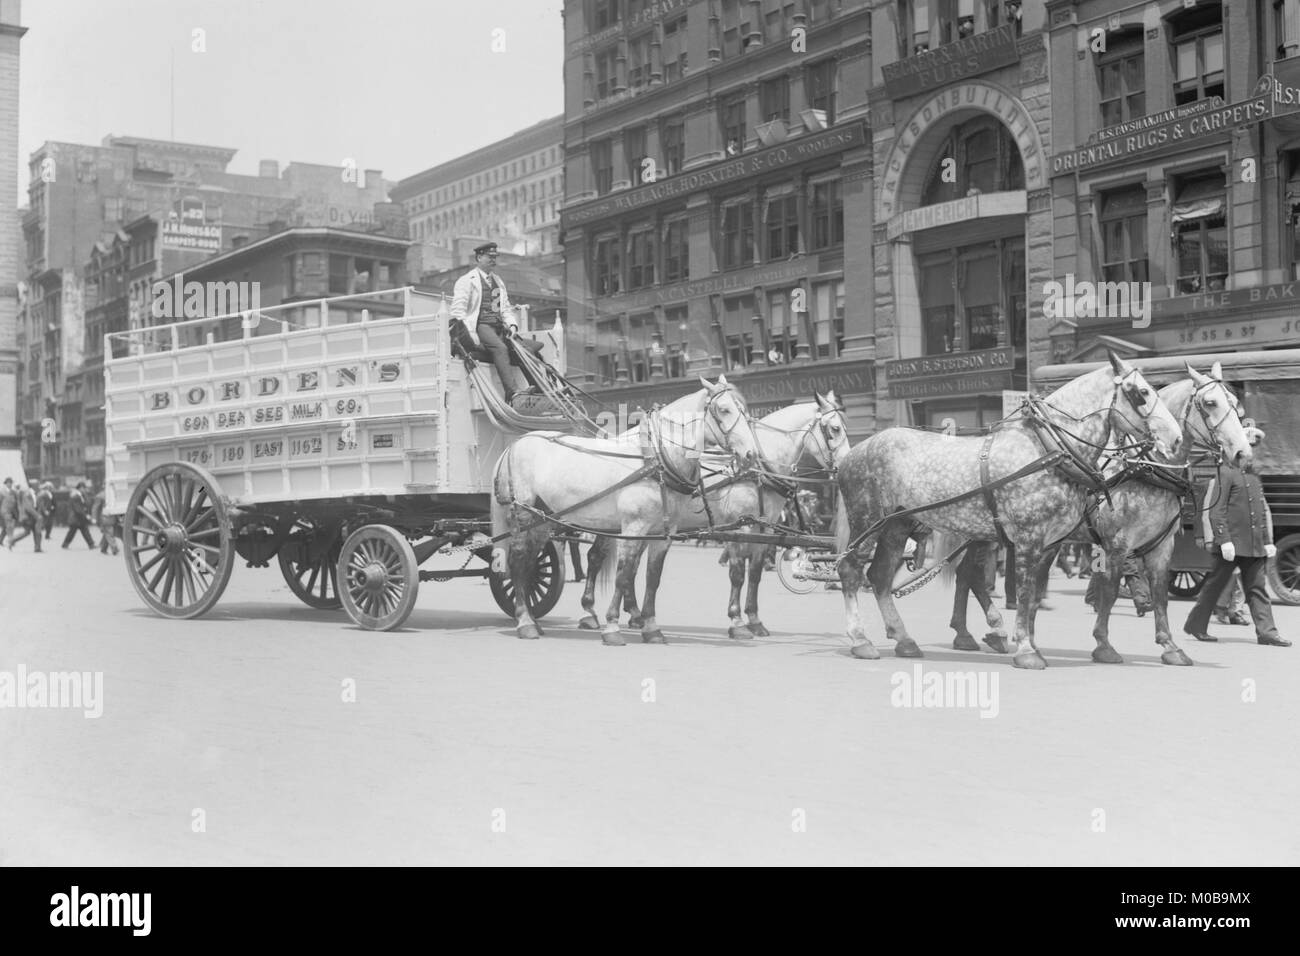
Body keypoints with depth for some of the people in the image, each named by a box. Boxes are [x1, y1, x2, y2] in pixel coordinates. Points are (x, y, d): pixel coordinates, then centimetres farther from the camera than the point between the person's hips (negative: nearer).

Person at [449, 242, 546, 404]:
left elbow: (506, 308, 25)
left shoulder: (498, 281, 26)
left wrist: (511, 324, 4)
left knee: (527, 347, -16)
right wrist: (471, 334, -16)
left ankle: (537, 386, -19)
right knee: (500, 348, -34)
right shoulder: (466, 281, 4)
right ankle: (511, 392, -48)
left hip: (499, 327, 7)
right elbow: (458, 311, -4)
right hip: (480, 325, -7)